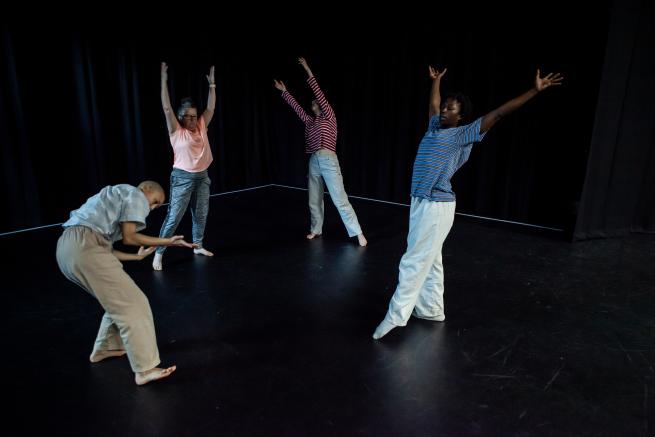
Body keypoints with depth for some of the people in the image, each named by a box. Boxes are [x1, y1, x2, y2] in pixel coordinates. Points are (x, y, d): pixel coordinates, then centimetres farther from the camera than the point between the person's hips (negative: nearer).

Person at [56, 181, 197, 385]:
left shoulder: (116, 198, 33)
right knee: (132, 305, -7)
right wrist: (167, 241, 1)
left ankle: (103, 348, 35)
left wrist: (138, 256, 30)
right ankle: (145, 369, -7)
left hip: (67, 247, 10)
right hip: (84, 246, -10)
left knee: (118, 300, 22)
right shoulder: (136, 195, 7)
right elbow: (129, 236, -6)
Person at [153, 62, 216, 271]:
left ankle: (198, 246, 29)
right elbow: (166, 108, -15)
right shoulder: (176, 131, -6)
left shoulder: (201, 127, 7)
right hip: (183, 177, -5)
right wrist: (164, 79, -17)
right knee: (173, 217, -5)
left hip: (202, 176, 5)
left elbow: (211, 107, 9)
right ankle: (159, 252, 4)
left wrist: (212, 84, 6)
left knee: (201, 214, 13)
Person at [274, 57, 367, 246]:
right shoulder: (310, 121, 18)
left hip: (328, 161, -7)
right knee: (314, 200, 12)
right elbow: (297, 107, 25)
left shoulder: (329, 117, 2)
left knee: (340, 199, -10)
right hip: (314, 162, 7)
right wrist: (284, 91, 26)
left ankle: (358, 232, -6)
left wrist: (309, 73, -8)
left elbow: (320, 95, -5)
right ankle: (316, 229, 26)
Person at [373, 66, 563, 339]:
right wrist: (436, 81, 45)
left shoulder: (463, 134, -5)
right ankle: (431, 309, 25)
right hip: (420, 203, 8)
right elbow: (433, 104, 34)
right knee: (429, 260, 14)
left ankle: (396, 315, 1)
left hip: (436, 206, -8)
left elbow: (498, 114, -8)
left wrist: (535, 90, -10)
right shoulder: (435, 127, 14)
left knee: (414, 262, -6)